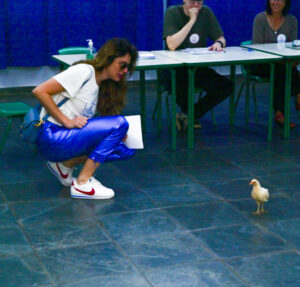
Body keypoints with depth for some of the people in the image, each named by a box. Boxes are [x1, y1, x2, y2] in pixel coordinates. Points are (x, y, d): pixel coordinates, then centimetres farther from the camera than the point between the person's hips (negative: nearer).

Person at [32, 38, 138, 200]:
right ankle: (82, 184, -16)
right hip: (50, 137, -9)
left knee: (126, 151, -1)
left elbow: (87, 125, 10)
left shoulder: (103, 85, 14)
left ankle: (64, 164, 8)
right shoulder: (84, 71, -12)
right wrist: (67, 121, -20)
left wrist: (119, 136, -6)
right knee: (119, 123, -19)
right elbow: (40, 91, -18)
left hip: (67, 139, 9)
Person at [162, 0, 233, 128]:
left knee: (227, 87, -17)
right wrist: (192, 20, -25)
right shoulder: (172, 13, -11)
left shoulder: (206, 12, 2)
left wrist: (219, 43, -17)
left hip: (198, 67, 5)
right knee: (176, 84, -38)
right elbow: (172, 45, -25)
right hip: (175, 68, -5)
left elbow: (221, 39, 9)